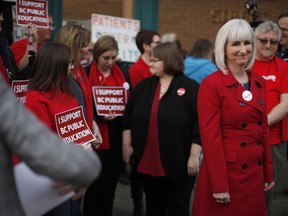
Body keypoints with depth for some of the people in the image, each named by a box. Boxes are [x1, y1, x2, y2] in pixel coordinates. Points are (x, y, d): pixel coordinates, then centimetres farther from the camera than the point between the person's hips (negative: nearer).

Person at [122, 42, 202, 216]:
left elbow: (199, 126, -12)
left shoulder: (190, 88, -8)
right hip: (147, 163, 5)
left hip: (177, 164, -5)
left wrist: (194, 156, -15)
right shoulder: (144, 86, 8)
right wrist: (127, 145, 6)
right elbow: (128, 118, 12)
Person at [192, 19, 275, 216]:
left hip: (255, 171, 6)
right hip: (226, 170, -6)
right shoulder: (211, 84, -13)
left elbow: (263, 129, 14)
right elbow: (210, 137, -15)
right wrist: (219, 185, -17)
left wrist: (268, 172, 13)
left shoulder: (259, 82, 8)